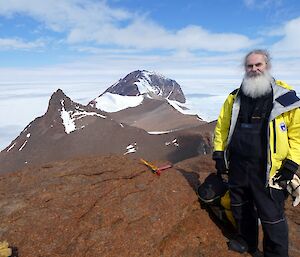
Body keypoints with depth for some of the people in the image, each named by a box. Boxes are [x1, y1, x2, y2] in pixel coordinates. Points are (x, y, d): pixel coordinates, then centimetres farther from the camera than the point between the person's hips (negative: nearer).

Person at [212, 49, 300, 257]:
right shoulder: (234, 97, 6)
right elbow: (222, 126, 10)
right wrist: (219, 154, 6)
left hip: (267, 171, -4)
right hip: (237, 166, 4)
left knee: (272, 218, 5)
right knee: (241, 211, 20)